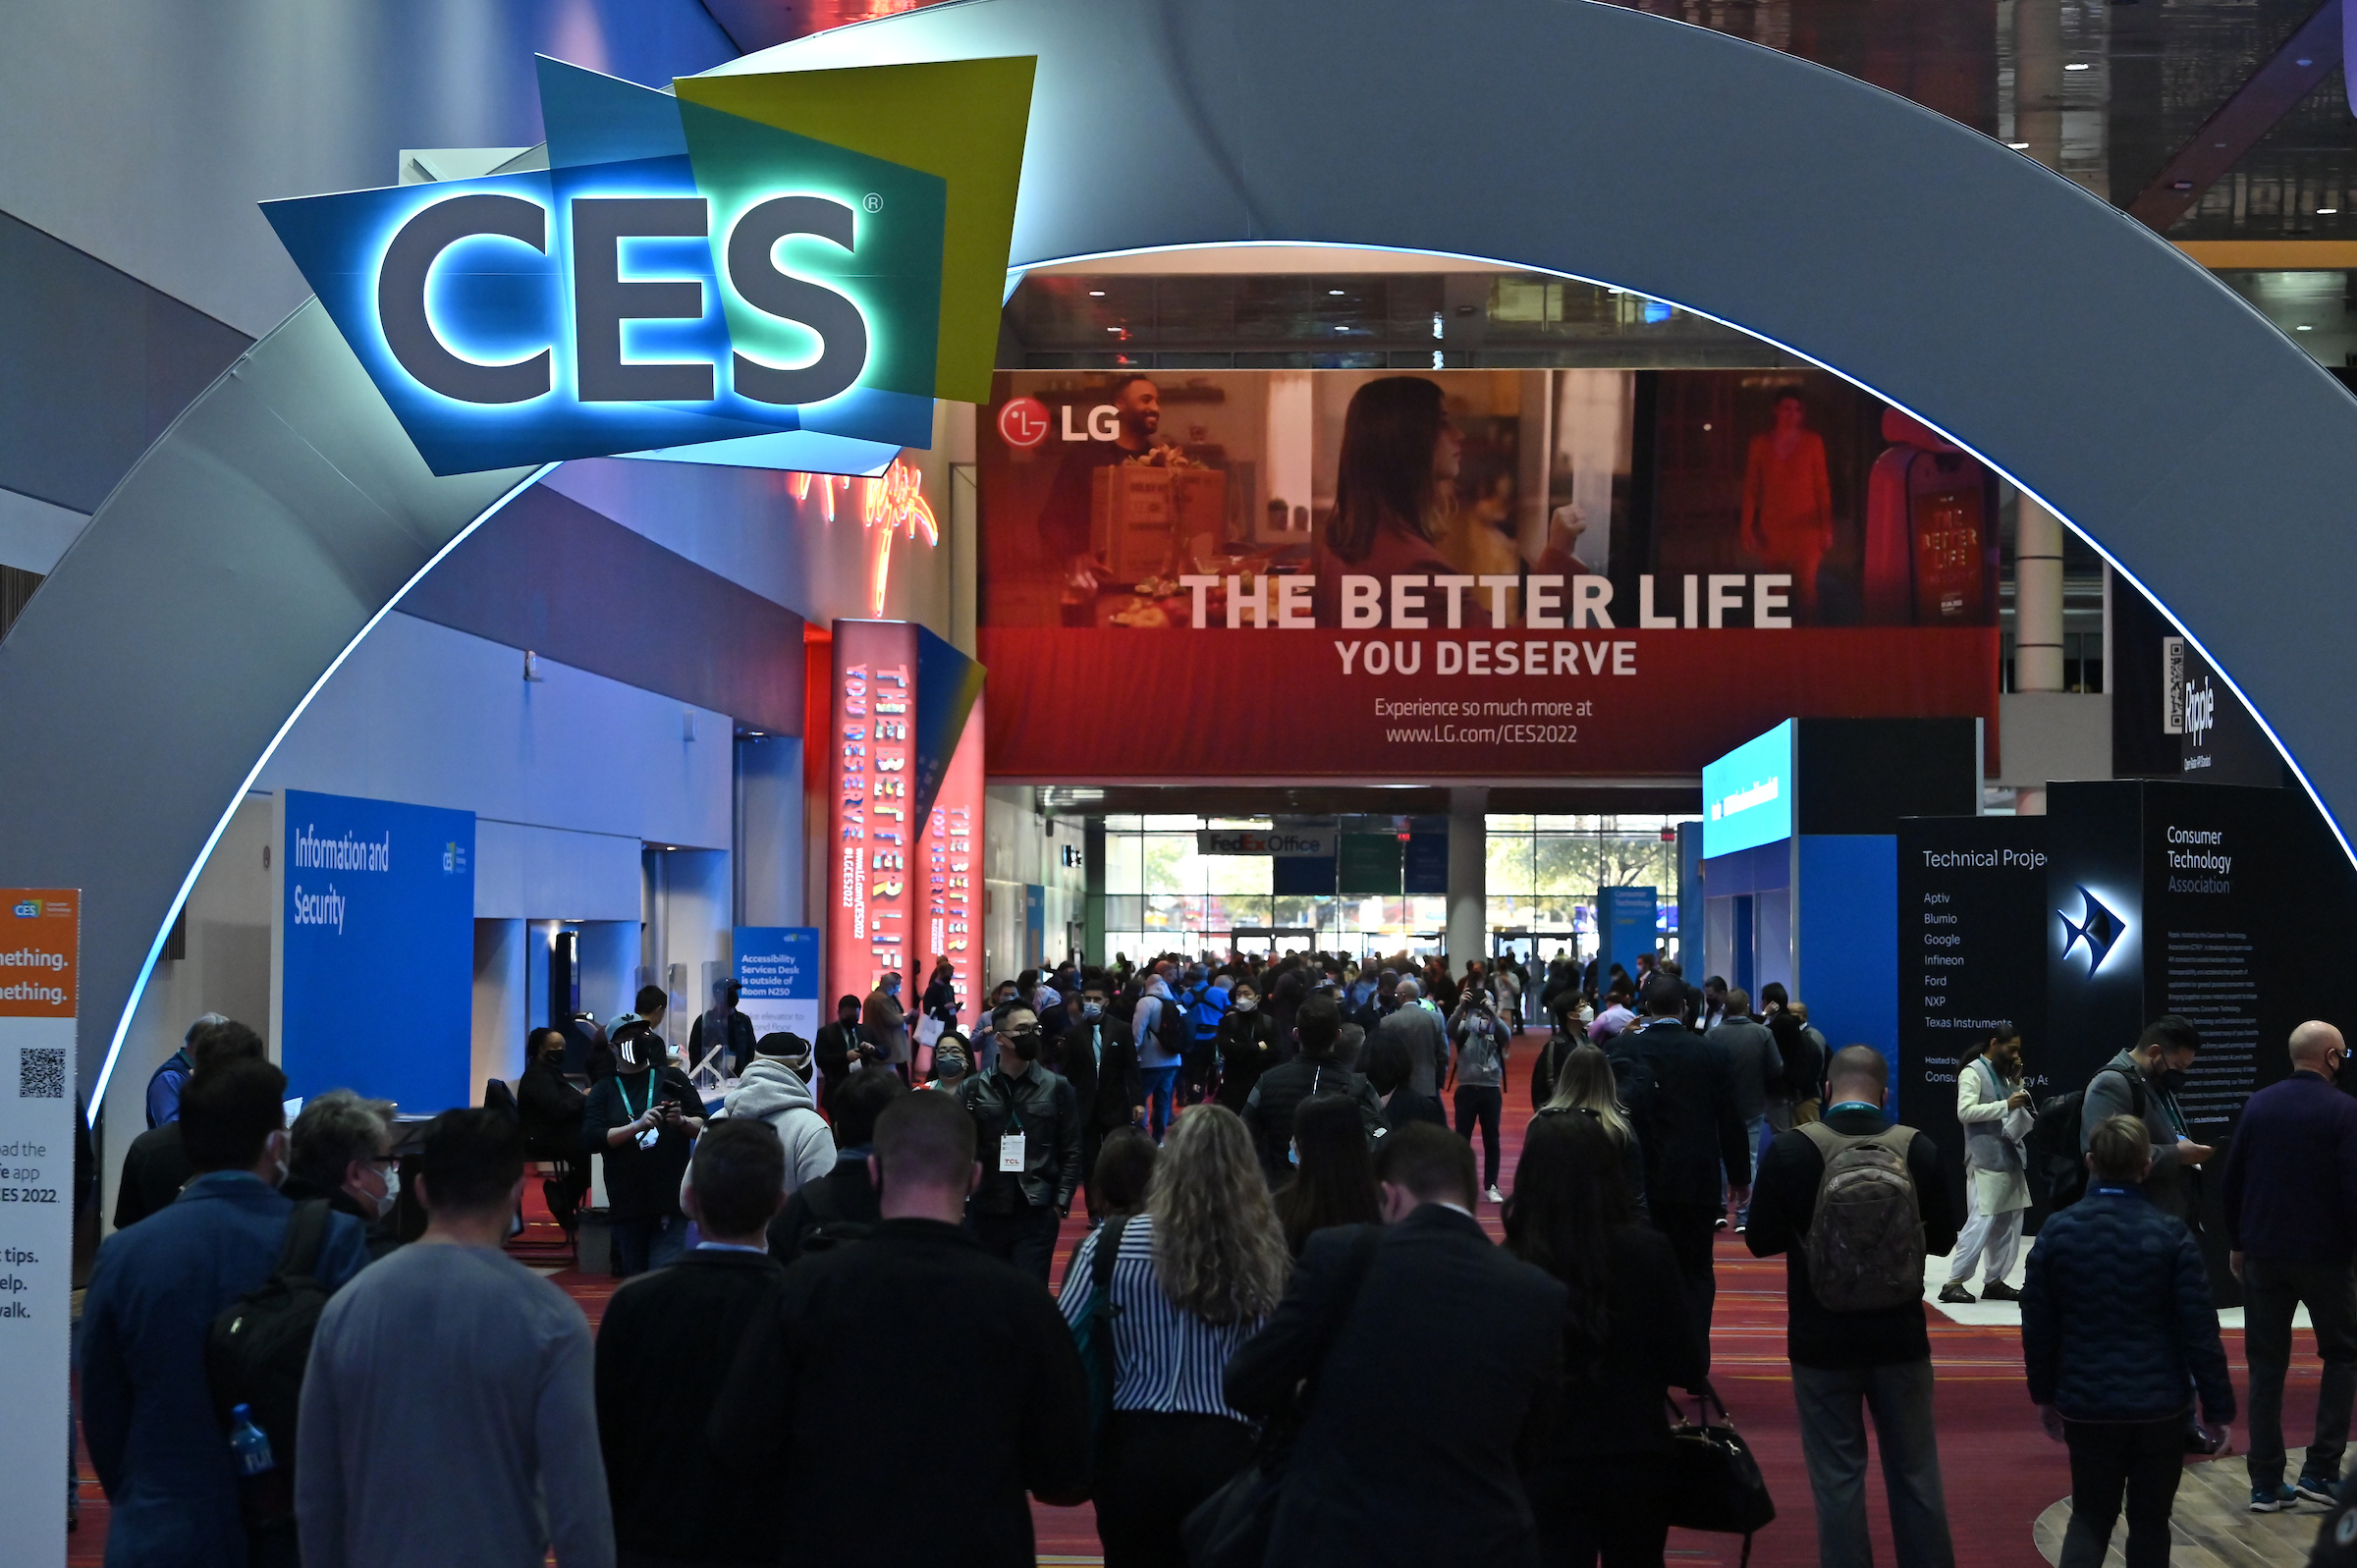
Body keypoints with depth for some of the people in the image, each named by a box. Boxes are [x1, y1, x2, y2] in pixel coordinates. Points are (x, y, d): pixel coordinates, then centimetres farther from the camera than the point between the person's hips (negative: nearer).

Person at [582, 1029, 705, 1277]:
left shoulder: (672, 1079, 8)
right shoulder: (603, 1091, 10)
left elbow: (703, 1125, 9)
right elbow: (591, 1137, -4)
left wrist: (682, 1121, -14)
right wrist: (637, 1125, -17)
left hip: (670, 1199, -2)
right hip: (627, 1203, 2)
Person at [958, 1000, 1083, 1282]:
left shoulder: (1057, 1088, 4)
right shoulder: (974, 1089, 4)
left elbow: (1071, 1151, 4)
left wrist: (1061, 1203, -3)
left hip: (1038, 1214, -1)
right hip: (987, 1213, 1)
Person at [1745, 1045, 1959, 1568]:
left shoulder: (1790, 1150, -12)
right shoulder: (1919, 1149, -7)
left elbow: (1760, 1239, -7)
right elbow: (1942, 1237, 3)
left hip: (1822, 1337, -2)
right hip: (1899, 1333, 2)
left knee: (1838, 1476, 6)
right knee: (1915, 1472, 14)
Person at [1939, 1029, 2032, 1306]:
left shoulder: (2003, 1074, 16)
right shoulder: (1972, 1072, -7)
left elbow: (2020, 1111, 15)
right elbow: (1965, 1111, -19)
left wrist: (2017, 1083, 2)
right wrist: (2005, 1105, -20)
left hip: (2010, 1159, 8)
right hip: (1986, 1162, -8)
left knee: (2009, 1222, 7)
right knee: (1981, 1222, -11)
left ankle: (1994, 1281, 14)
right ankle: (1954, 1282, -7)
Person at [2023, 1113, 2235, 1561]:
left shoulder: (2057, 1231, -4)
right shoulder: (2171, 1235, -11)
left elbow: (2037, 1326, 2)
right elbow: (2200, 1332, -9)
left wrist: (2044, 1394, 15)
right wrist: (2217, 1407, 0)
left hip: (2086, 1404, 2)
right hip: (2160, 1404, -1)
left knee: (2090, 1517, 13)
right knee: (2149, 1521, 13)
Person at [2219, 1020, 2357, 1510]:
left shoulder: (2258, 1105, 2)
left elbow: (2230, 1181, 4)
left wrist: (2236, 1243, 13)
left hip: (2263, 1254, 4)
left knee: (2266, 1365, 8)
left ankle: (2266, 1484, 9)